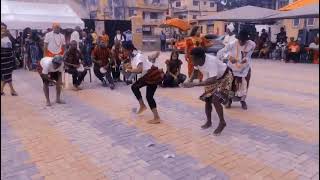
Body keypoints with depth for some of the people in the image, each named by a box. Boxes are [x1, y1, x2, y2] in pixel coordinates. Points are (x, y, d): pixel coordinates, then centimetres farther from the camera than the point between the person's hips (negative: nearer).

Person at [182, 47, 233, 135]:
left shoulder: (211, 61, -40)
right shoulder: (198, 61, -18)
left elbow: (212, 80, -46)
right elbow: (195, 70, 5)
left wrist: (194, 84, -50)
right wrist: (190, 81, -12)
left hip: (224, 77, -7)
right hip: (212, 79, 7)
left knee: (215, 100, -19)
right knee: (207, 100, 7)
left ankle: (222, 122, 2)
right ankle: (209, 122, 27)